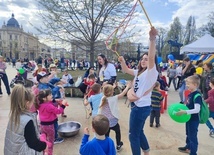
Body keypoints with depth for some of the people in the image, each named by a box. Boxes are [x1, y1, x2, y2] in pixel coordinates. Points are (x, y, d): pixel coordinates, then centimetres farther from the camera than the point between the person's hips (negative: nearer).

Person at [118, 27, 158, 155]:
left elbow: (152, 57, -33)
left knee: (133, 135, 3)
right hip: (138, 106, 10)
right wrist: (122, 61, 0)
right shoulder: (139, 72, 11)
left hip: (141, 107, -10)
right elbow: (126, 70, 20)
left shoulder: (152, 72, -15)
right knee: (139, 132, 25)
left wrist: (152, 39, -46)